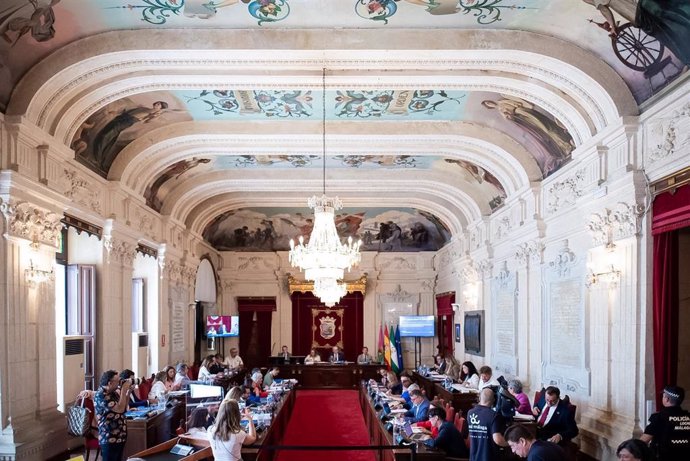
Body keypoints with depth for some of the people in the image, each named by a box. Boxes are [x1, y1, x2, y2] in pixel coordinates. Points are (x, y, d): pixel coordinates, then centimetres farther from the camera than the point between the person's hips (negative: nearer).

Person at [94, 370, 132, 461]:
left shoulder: (113, 393, 11)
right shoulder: (101, 396, -19)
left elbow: (124, 408, 20)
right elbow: (120, 409, -26)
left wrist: (128, 392, 8)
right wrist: (124, 390, -18)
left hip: (119, 437, 9)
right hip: (109, 439, -9)